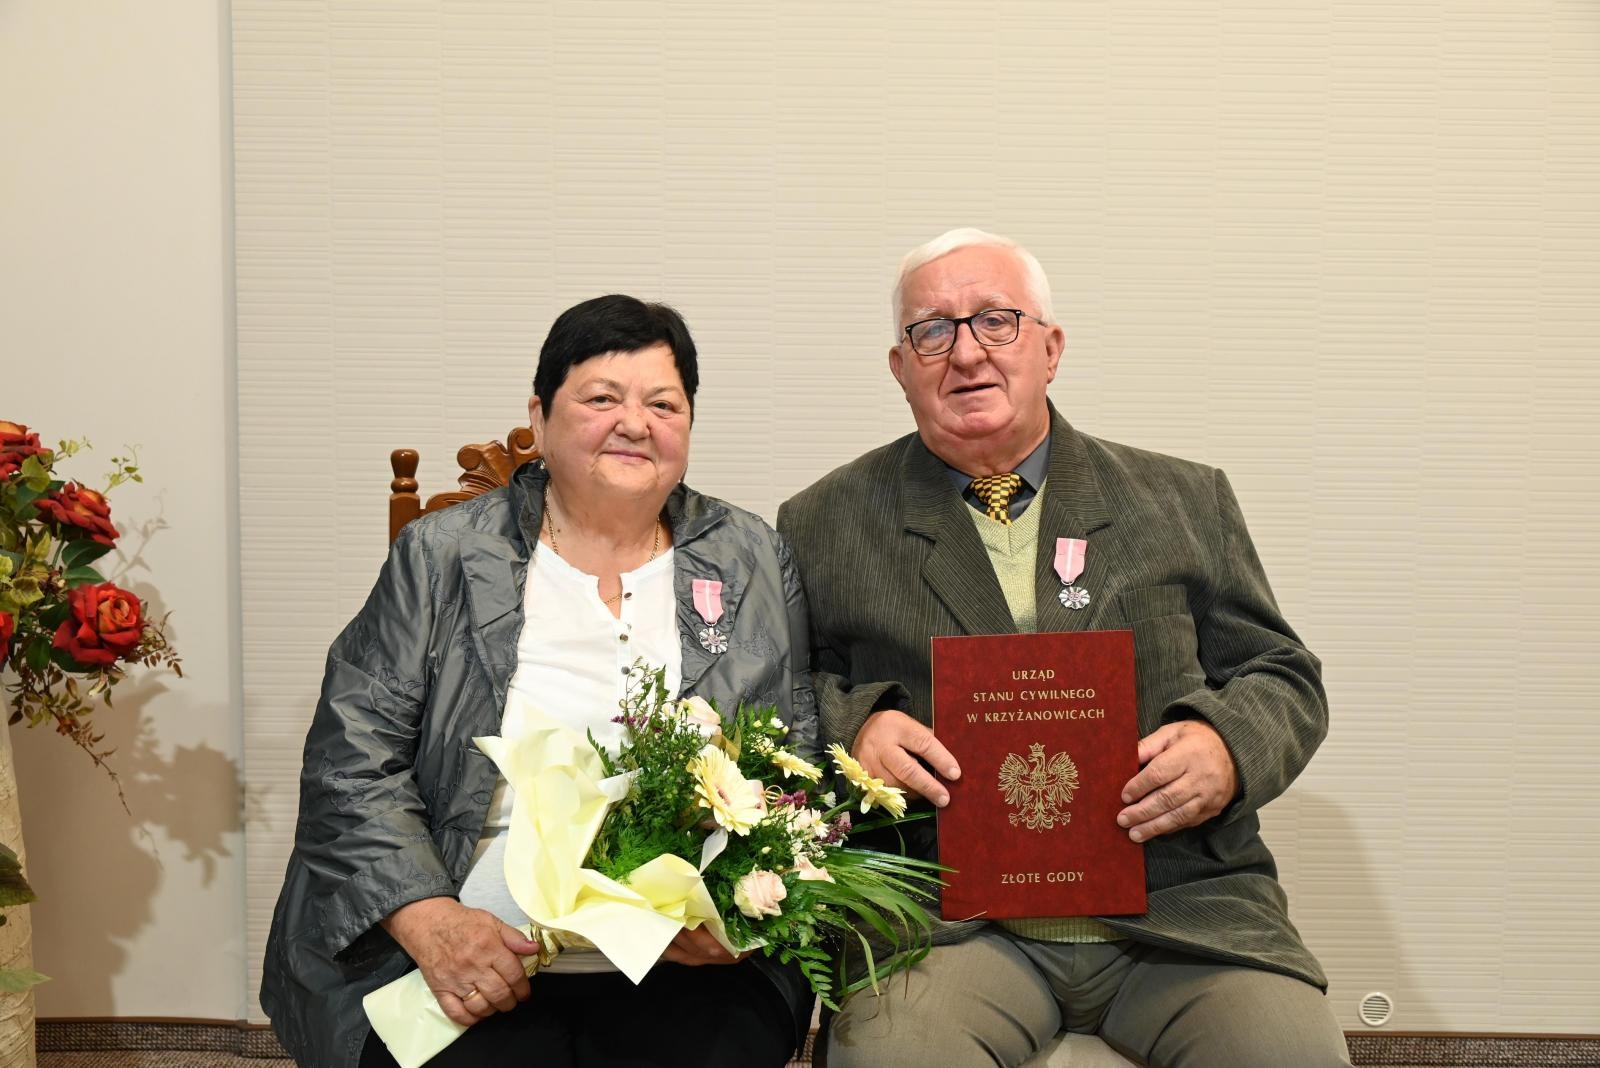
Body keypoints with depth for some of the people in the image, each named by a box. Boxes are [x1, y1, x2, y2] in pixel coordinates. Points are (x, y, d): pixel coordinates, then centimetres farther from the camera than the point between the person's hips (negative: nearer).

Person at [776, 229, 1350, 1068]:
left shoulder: (1184, 501, 15)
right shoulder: (827, 525, 11)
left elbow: (1284, 679, 15)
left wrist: (1228, 747, -7)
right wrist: (851, 726, -11)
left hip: (1180, 901, 2)